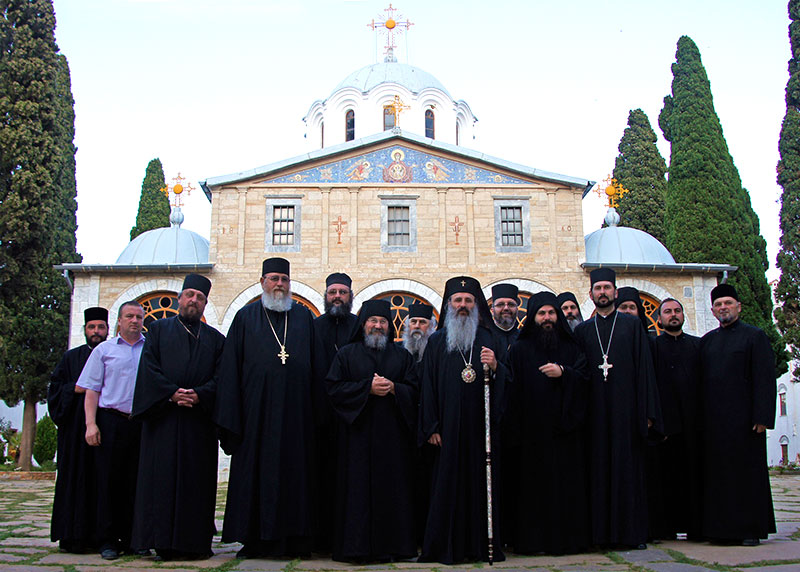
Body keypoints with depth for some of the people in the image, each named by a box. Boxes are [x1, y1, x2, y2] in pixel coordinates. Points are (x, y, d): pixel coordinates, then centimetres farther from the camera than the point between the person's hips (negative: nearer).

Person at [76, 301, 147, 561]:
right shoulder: (104, 350, 10)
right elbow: (92, 391, 6)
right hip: (111, 422, -1)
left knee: (137, 482, 3)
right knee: (109, 481, 1)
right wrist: (91, 423, -6)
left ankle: (133, 539, 11)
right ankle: (108, 541, 9)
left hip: (143, 423, 1)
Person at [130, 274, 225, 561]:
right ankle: (165, 543, 2)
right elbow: (149, 368, 0)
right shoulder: (158, 329, 12)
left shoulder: (215, 339, 15)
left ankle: (196, 542, 5)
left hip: (200, 417, 1)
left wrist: (199, 395, -13)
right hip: (164, 416, -1)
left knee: (198, 480, 0)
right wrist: (172, 394, -13)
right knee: (163, 478, -3)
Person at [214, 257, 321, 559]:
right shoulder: (246, 317, 8)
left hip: (295, 412, 1)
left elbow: (315, 365, 11)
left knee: (294, 472, 3)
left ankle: (293, 539, 10)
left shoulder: (304, 317, 12)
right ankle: (254, 540, 11)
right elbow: (230, 368, 4)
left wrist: (317, 408, 2)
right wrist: (231, 417, -4)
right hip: (257, 413, -1)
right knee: (255, 473, 2)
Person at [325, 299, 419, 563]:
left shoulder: (402, 356, 15)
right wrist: (368, 387, -11)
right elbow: (333, 388, -1)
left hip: (393, 434, 2)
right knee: (359, 488, -5)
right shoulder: (347, 354, 10)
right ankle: (358, 547, 0)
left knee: (393, 489, -1)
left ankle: (393, 545, 6)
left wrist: (393, 388, -11)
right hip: (358, 435, -1)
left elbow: (415, 390, 8)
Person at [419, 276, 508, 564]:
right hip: (449, 429, -1)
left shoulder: (490, 340, 10)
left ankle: (483, 545, 12)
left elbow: (508, 381, 8)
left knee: (481, 483, 2)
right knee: (448, 484, 0)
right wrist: (431, 427, -4)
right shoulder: (437, 341, 8)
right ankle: (446, 547, 9)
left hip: (481, 427, 1)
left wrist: (495, 367, -15)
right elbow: (428, 386, 3)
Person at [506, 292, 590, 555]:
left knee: (567, 483, 1)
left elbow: (585, 377, 3)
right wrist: (515, 429, -10)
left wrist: (563, 372, -16)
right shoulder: (519, 349, 5)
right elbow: (513, 390, -1)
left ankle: (567, 537, 11)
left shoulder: (571, 348, 12)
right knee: (534, 482, -2)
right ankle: (532, 539, 6)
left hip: (564, 430, 2)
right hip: (533, 431, -2)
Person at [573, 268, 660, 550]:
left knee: (628, 468, 0)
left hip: (625, 409, -1)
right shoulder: (582, 330, 12)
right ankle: (602, 531, 7)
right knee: (599, 468, 2)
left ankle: (632, 531, 7)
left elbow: (644, 368, 3)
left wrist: (647, 411, -5)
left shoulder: (632, 325, 8)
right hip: (596, 411, 2)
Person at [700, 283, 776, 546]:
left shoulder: (755, 336, 1)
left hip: (743, 417, -4)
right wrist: (701, 416, 6)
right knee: (717, 473, 5)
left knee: (747, 470, 0)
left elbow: (765, 379, -5)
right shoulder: (707, 341, 14)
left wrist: (763, 417, -14)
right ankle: (721, 527, 12)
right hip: (713, 420, 4)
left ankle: (751, 529, 8)